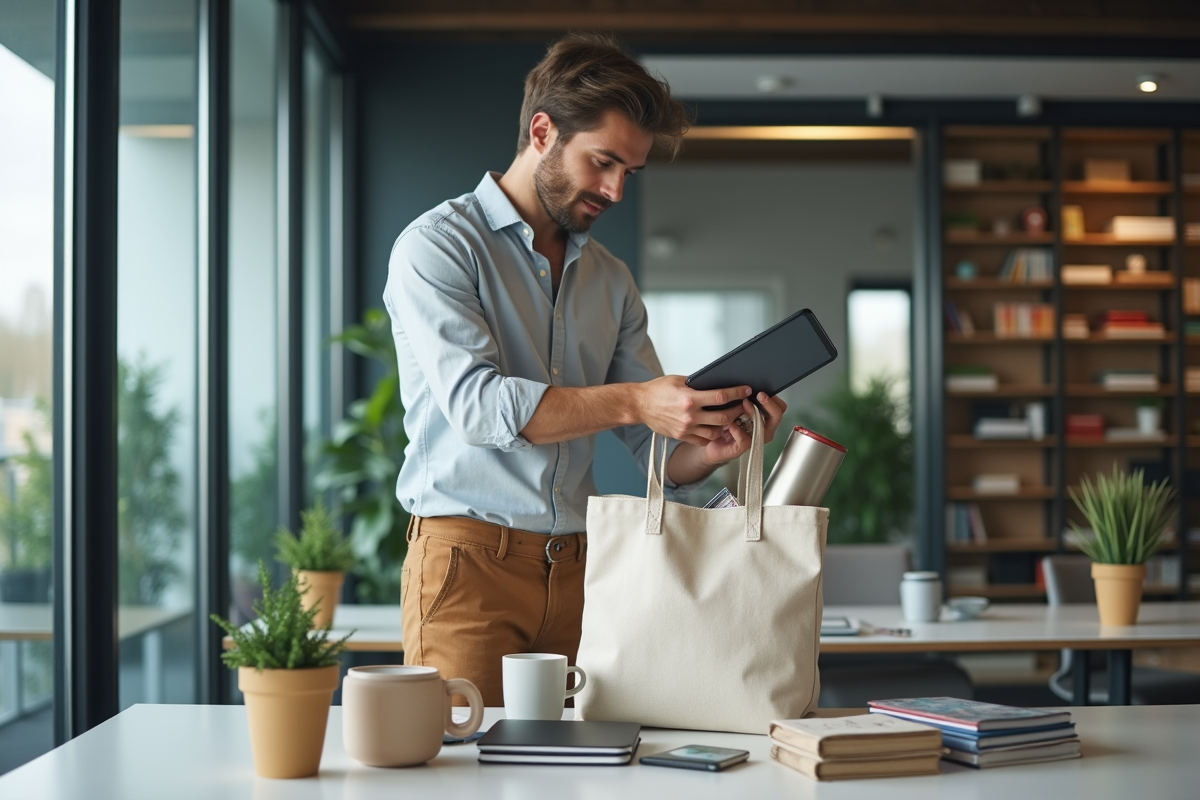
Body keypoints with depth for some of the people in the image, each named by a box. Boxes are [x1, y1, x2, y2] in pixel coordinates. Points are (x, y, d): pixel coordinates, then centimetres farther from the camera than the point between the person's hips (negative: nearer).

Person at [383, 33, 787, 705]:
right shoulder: (437, 246, -2)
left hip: (580, 567, 5)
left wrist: (715, 443, -10)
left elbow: (660, 452, 13)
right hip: (468, 559, -5)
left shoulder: (611, 282, 16)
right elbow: (476, 402, -17)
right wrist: (631, 400, -25)